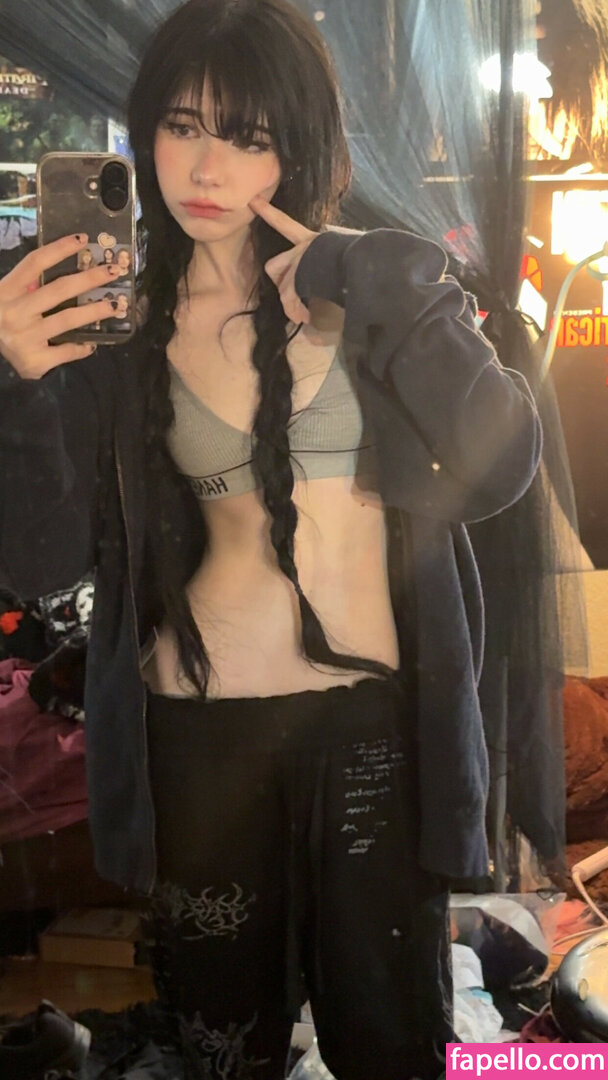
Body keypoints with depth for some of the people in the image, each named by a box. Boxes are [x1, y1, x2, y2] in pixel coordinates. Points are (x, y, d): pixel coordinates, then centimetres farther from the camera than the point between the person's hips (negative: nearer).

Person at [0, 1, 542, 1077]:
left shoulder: (371, 289, 0)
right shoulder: (112, 323, -1)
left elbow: (498, 468, -12)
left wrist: (386, 292, -20)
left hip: (376, 718, 0)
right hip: (200, 733, 0)